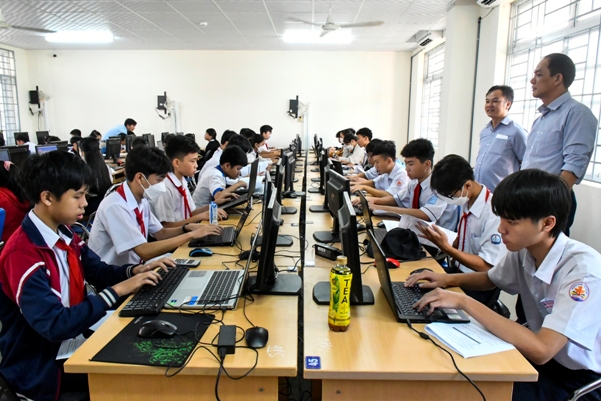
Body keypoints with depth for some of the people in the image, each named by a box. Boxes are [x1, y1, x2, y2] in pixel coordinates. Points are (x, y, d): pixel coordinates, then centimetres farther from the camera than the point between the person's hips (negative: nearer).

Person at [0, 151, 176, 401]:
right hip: (42, 367, -7)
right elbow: (56, 326, -30)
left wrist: (135, 271, -7)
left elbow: (99, 272, 11)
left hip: (74, 339, 7)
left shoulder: (65, 234, -1)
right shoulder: (22, 254, -26)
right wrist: (118, 291, -27)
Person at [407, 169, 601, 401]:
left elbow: (541, 350, -36)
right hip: (540, 354, 6)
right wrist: (448, 279, -5)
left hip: (579, 379, -6)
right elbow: (490, 279, 14)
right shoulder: (524, 250, -7)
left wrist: (464, 302, -33)